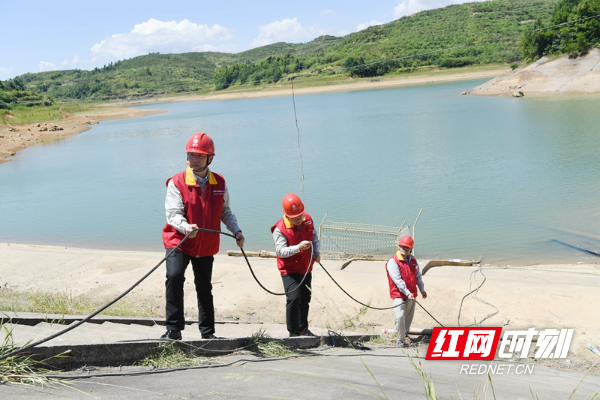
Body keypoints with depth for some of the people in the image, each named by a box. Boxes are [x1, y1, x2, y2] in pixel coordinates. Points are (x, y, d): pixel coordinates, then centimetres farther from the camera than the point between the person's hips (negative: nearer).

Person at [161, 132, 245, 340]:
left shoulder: (220, 183, 1)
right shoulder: (177, 182, -11)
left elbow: (225, 211, 10)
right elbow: (173, 213, -18)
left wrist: (236, 230, -4)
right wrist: (185, 227, -38)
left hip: (206, 245, 3)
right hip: (179, 241, -3)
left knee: (204, 288, 13)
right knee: (174, 276, -25)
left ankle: (207, 331, 27)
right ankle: (174, 329, -14)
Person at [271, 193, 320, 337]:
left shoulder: (308, 219, -2)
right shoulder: (279, 229, -21)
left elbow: (314, 236, 16)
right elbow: (280, 251, -26)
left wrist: (316, 252, 2)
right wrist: (298, 247, -38)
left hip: (306, 268, 7)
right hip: (290, 270, -7)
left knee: (305, 299, 15)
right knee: (294, 298, -19)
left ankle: (303, 329, 31)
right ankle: (293, 332, -5)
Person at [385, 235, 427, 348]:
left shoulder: (413, 260, 11)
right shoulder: (393, 262, -11)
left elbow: (418, 276, 23)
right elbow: (398, 280, -18)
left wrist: (422, 289, 22)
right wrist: (407, 293, -23)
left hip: (412, 295, 6)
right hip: (399, 295, -6)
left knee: (409, 317, 13)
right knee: (400, 317, -16)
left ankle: (405, 333, 32)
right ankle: (401, 340, -8)